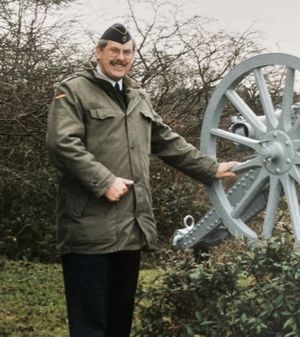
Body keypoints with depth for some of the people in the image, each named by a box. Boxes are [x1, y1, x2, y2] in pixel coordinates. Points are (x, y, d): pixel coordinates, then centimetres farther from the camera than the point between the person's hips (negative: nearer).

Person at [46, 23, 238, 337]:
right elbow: (62, 143, -15)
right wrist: (104, 181, -20)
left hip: (132, 226, 7)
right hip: (91, 228, -7)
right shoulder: (73, 91, -2)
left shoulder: (139, 97, 22)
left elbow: (169, 142, 28)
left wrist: (210, 169, 25)